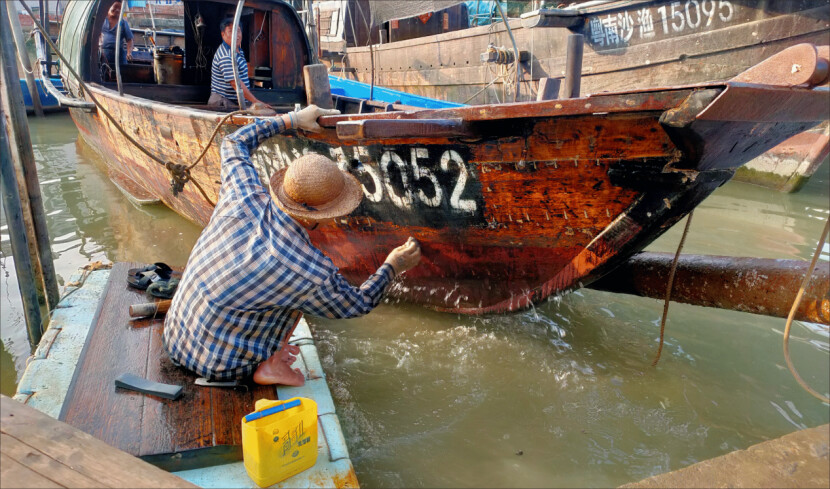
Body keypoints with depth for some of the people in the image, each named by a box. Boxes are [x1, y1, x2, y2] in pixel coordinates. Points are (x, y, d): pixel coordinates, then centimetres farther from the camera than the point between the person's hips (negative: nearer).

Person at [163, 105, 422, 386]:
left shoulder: (243, 198, -18)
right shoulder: (314, 273, -29)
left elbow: (235, 143, 5)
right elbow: (359, 305, -6)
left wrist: (292, 120, 10)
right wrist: (392, 267, 7)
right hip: (218, 368, -5)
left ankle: (267, 351, 25)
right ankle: (270, 365, 5)